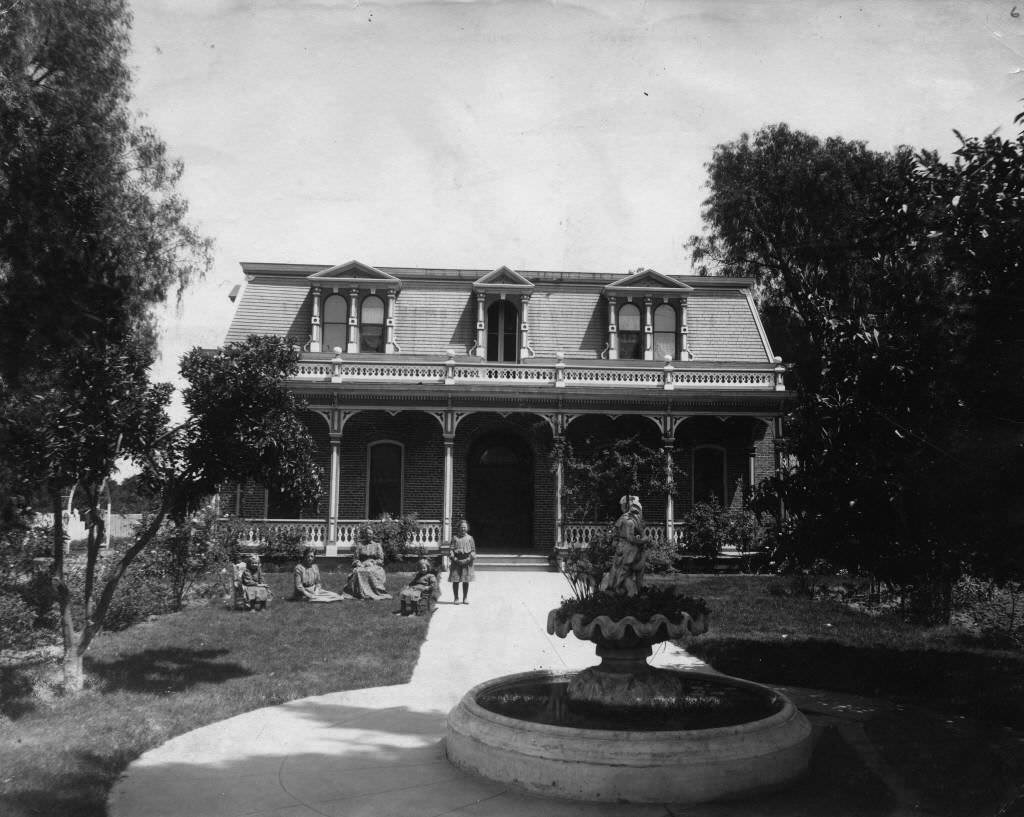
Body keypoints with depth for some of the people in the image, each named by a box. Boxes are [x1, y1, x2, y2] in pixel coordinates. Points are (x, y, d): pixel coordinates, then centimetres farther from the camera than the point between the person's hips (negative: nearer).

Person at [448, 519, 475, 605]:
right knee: (455, 580, -2)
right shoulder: (455, 538, 7)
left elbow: (473, 550, 7)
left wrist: (469, 559, -8)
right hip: (456, 562, 0)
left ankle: (465, 598, 12)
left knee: (466, 580, 3)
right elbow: (450, 549, 2)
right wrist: (454, 558, -11)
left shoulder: (470, 538, 8)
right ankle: (456, 598, 7)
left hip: (467, 562, 1)